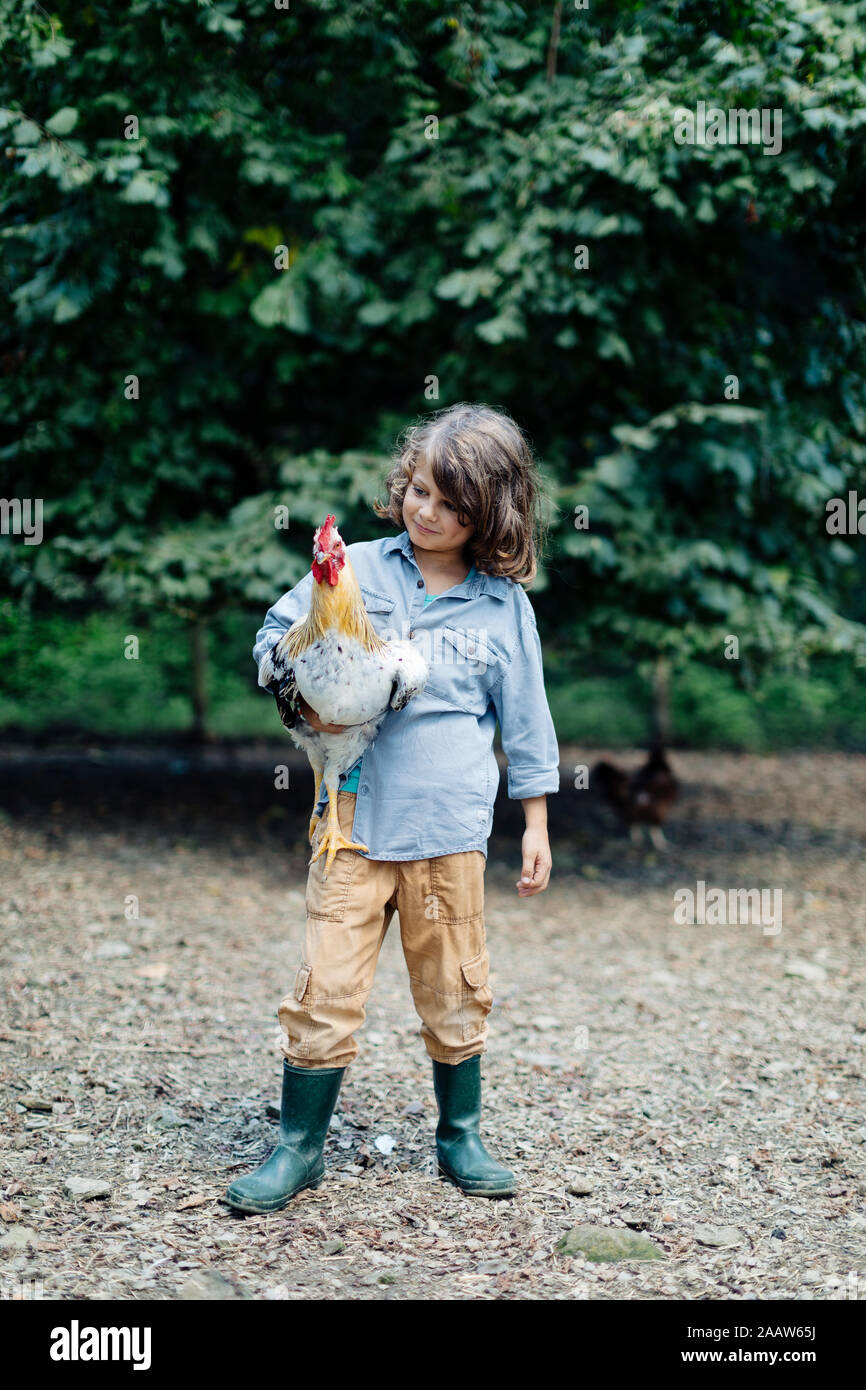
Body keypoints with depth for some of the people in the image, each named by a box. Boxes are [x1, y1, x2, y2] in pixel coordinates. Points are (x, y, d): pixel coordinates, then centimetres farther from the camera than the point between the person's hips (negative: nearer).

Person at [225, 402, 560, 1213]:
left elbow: (525, 723, 8)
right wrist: (305, 696, -11)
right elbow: (275, 635, 8)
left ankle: (461, 1137, 31)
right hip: (356, 818, 0)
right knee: (326, 988, -1)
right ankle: (299, 1147, 14)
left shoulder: (504, 608, 2)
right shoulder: (356, 568, 2)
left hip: (450, 829, 0)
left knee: (455, 992, 12)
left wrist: (536, 826, 9)